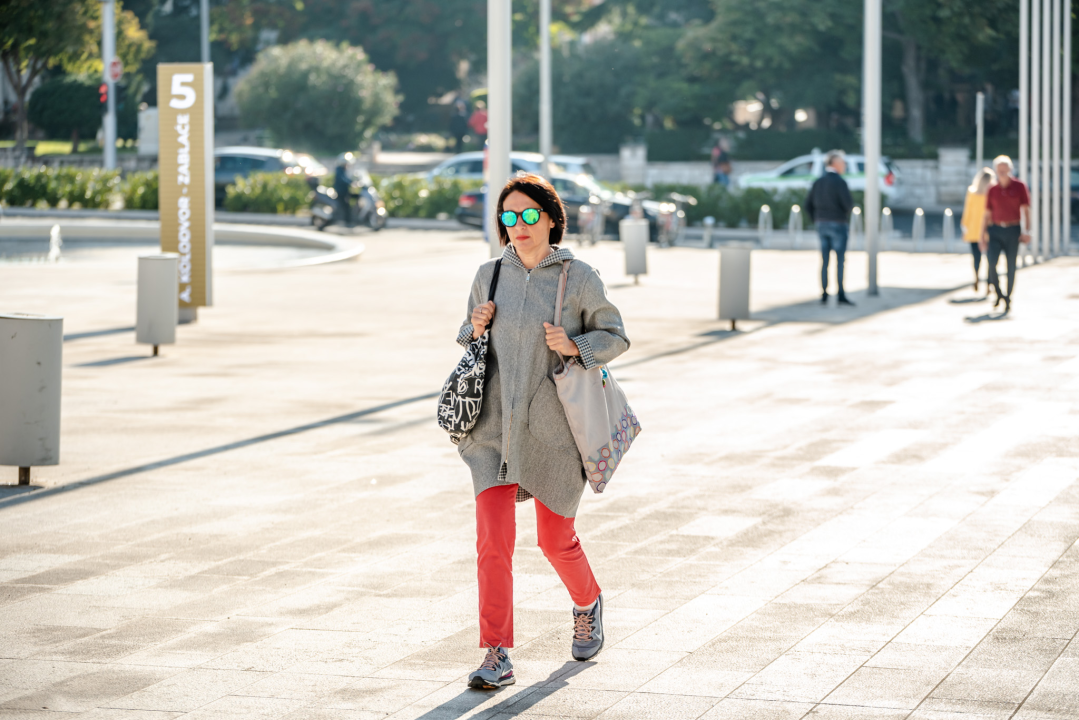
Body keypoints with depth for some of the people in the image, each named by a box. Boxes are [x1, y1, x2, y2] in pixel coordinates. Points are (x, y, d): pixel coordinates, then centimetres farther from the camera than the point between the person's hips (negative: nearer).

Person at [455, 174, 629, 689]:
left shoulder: (578, 278, -5)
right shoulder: (490, 275, 3)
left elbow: (615, 337, 2)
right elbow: (468, 338, 17)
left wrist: (574, 346, -17)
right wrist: (475, 328, -6)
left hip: (553, 428, -2)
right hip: (495, 427, 2)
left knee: (556, 541, 11)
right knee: (492, 541, -10)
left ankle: (588, 604, 44)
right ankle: (497, 659, -7)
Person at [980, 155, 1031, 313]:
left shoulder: (1019, 186, 0)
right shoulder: (992, 190, 7)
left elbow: (1026, 210, -3)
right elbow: (987, 215, 11)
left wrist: (1027, 231, -14)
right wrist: (982, 237, 6)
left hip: (1013, 231, -1)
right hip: (995, 230, 1)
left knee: (1011, 266, 1)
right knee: (991, 262, -17)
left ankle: (1008, 298, 15)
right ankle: (998, 293, 2)